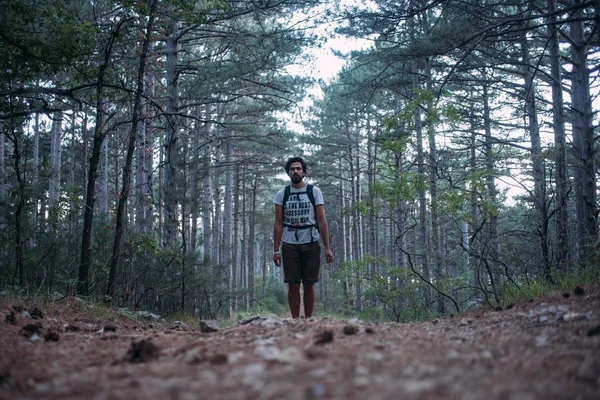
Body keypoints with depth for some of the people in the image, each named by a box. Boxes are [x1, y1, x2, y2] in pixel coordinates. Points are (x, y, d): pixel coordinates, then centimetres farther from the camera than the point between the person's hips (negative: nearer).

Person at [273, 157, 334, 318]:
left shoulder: (314, 191, 3)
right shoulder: (281, 194, 5)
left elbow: (321, 221, 0)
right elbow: (278, 224, 4)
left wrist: (327, 248, -7)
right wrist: (276, 250, -3)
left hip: (311, 244, 0)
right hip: (289, 245, 1)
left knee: (309, 285, 3)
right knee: (293, 285, 1)